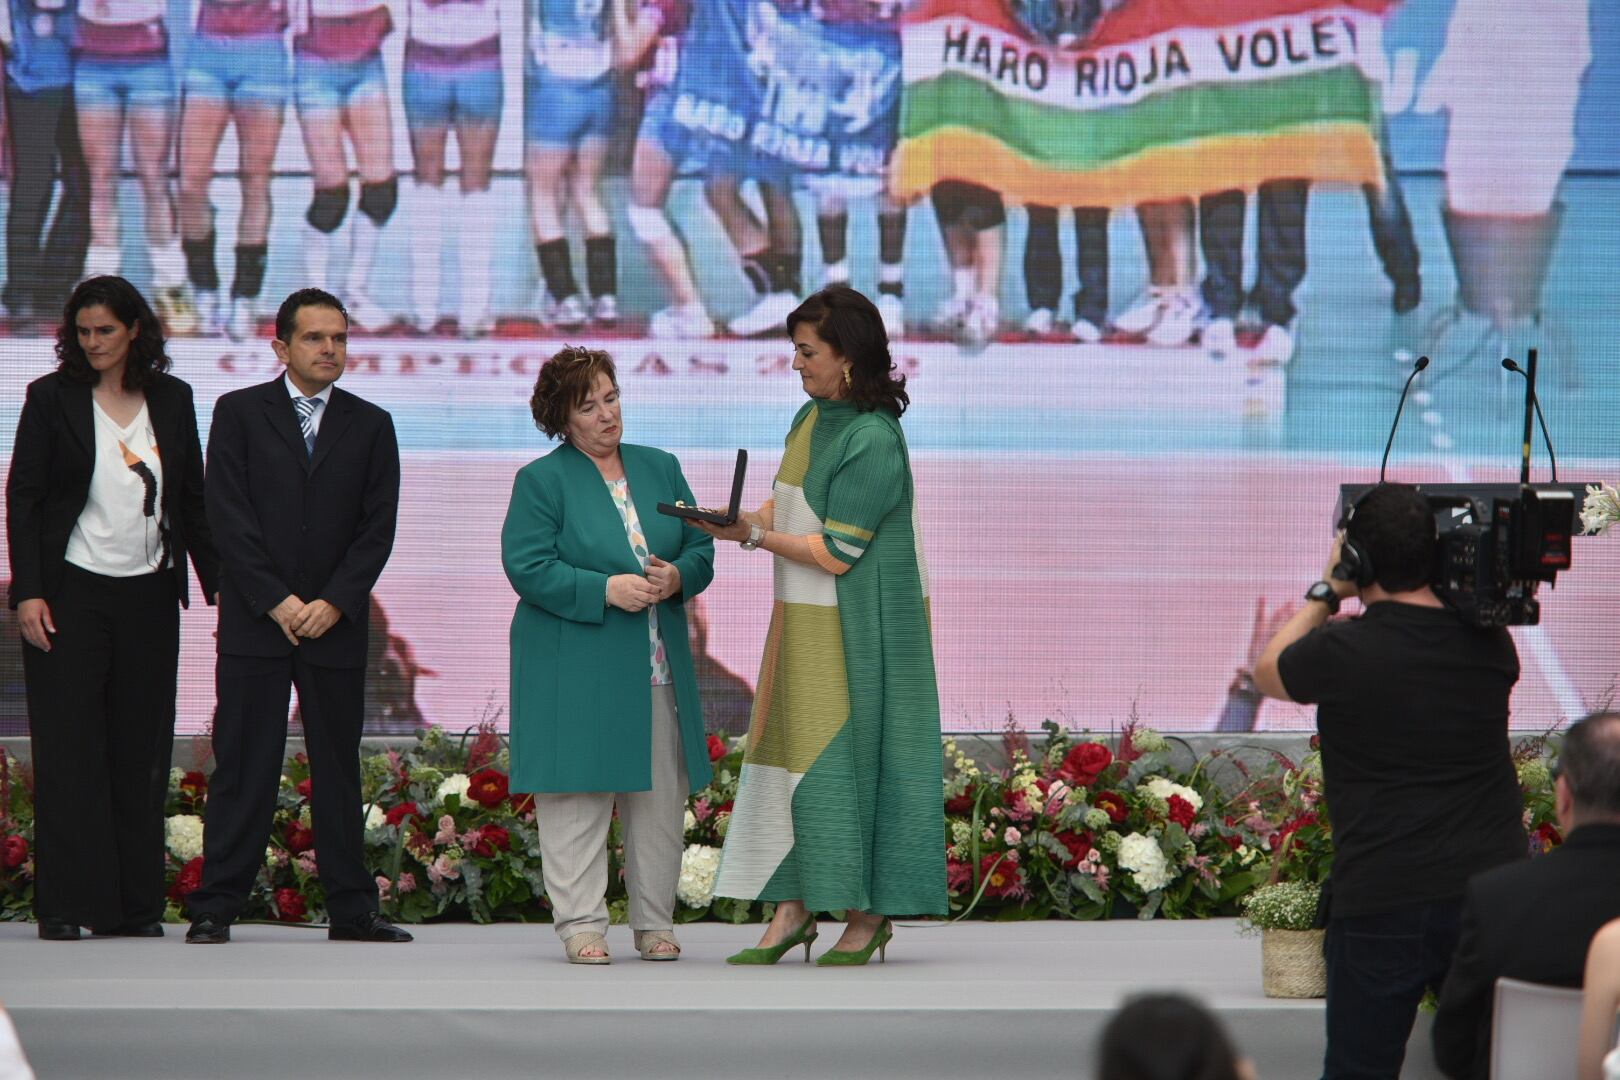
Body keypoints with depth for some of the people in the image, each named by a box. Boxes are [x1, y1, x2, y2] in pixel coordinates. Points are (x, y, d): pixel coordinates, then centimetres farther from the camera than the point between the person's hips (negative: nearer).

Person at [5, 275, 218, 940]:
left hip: (149, 593, 3)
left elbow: (192, 500, 13)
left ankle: (136, 903, 8)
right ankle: (65, 905, -1)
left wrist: (217, 581, 8)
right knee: (70, 747, -3)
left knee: (142, 748, 4)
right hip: (71, 591, -3)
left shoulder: (171, 400, 8)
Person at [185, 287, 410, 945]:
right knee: (242, 767, -3)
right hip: (254, 621, -2)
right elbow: (228, 516, -3)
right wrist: (276, 602, -11)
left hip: (337, 623, 2)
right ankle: (215, 908, -1)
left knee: (339, 767, 5)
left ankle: (352, 910, 9)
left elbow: (378, 527, 3)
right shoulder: (239, 414, 4)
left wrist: (332, 603, -9)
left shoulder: (370, 426, 10)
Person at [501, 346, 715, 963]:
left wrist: (678, 577, -9)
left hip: (657, 671, 5)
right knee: (577, 799, -4)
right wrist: (605, 590, -19)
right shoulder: (542, 481, -2)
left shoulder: (660, 470, 13)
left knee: (661, 799, 6)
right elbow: (527, 566, -10)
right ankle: (581, 925, 0)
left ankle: (654, 923, 15)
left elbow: (702, 550, 14)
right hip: (575, 674, -5)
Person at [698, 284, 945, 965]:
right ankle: (792, 908, 11)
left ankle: (869, 914, 8)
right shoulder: (811, 417, 8)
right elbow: (789, 508, 16)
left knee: (846, 759, -2)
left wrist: (755, 534, -13)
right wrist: (746, 522, -4)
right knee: (791, 753, 7)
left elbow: (836, 551, -20)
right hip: (804, 621, 8)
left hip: (857, 626, -8)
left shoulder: (872, 440, -19)